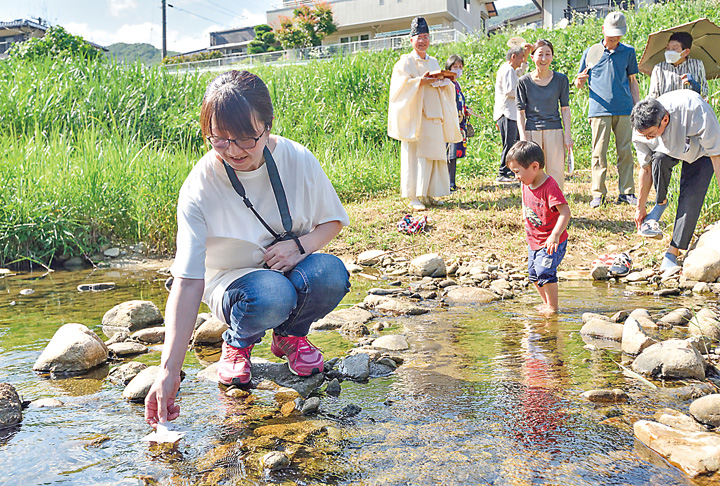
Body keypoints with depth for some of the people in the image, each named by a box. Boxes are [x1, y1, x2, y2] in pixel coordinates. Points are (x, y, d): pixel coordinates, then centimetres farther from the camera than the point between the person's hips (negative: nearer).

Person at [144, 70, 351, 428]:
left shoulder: (299, 160, -15)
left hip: (289, 268, 3)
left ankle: (291, 334, 3)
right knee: (271, 295, -38)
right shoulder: (199, 189, -21)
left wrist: (301, 245, -21)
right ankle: (238, 341, 1)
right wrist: (169, 370, -33)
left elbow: (332, 220, 2)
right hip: (231, 281, -2)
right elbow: (188, 282, -25)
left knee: (331, 274, -32)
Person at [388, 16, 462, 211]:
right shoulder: (405, 62, 2)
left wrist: (443, 83, -2)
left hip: (434, 117, 6)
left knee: (433, 155, 4)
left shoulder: (434, 62, 18)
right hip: (415, 117, -6)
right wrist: (420, 81, -20)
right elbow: (401, 87, -9)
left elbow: (445, 88, 21)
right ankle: (414, 197, -6)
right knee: (415, 155, -8)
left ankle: (428, 195, 10)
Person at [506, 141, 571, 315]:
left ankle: (552, 307, 2)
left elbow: (565, 212, -32)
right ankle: (546, 302, 32)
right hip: (534, 241, 9)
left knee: (545, 271, -15)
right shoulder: (525, 185, 2)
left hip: (551, 243, -9)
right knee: (534, 274, 13)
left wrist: (555, 235, -41)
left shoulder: (550, 187, -24)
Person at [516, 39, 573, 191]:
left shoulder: (561, 79, 5)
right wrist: (523, 137, -8)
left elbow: (565, 108, 7)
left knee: (556, 173, 0)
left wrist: (568, 135, 0)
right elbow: (520, 111, 1)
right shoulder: (524, 81, 1)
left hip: (554, 130, 1)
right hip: (531, 131, -1)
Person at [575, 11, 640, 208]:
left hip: (624, 110, 2)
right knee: (599, 152, -3)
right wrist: (579, 81, -11)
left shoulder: (628, 52, 14)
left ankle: (626, 192, 7)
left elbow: (632, 81, 19)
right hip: (599, 110, -1)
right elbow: (579, 83, 13)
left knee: (625, 151, 1)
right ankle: (598, 193, 2)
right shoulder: (591, 52, 9)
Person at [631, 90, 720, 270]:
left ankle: (673, 251, -13)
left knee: (690, 197, -17)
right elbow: (646, 170, -13)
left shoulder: (693, 109, -41)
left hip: (702, 150, -5)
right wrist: (640, 208, -5)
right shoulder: (641, 132, -28)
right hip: (672, 149, 5)